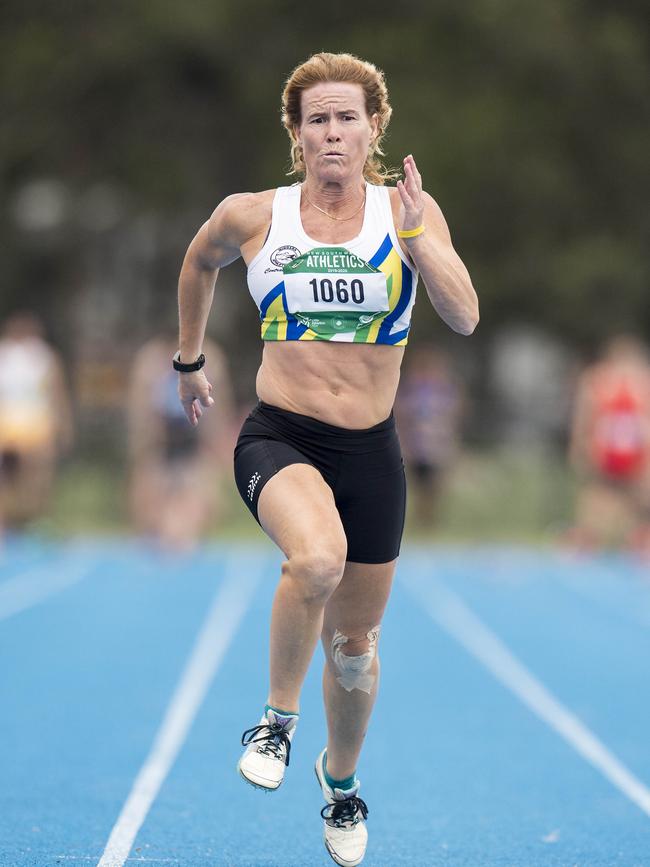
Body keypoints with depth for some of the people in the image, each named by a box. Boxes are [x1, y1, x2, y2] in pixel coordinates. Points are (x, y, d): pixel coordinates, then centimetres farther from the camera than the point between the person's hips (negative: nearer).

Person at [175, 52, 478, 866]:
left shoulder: (407, 210, -2)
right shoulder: (251, 216, -2)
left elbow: (464, 317, -13)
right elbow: (199, 263, 21)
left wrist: (413, 231, -23)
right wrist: (189, 359, 28)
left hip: (370, 450, 2)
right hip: (278, 437, -2)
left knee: (355, 639, 14)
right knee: (318, 557, -35)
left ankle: (341, 779, 43)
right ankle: (278, 719, -11)